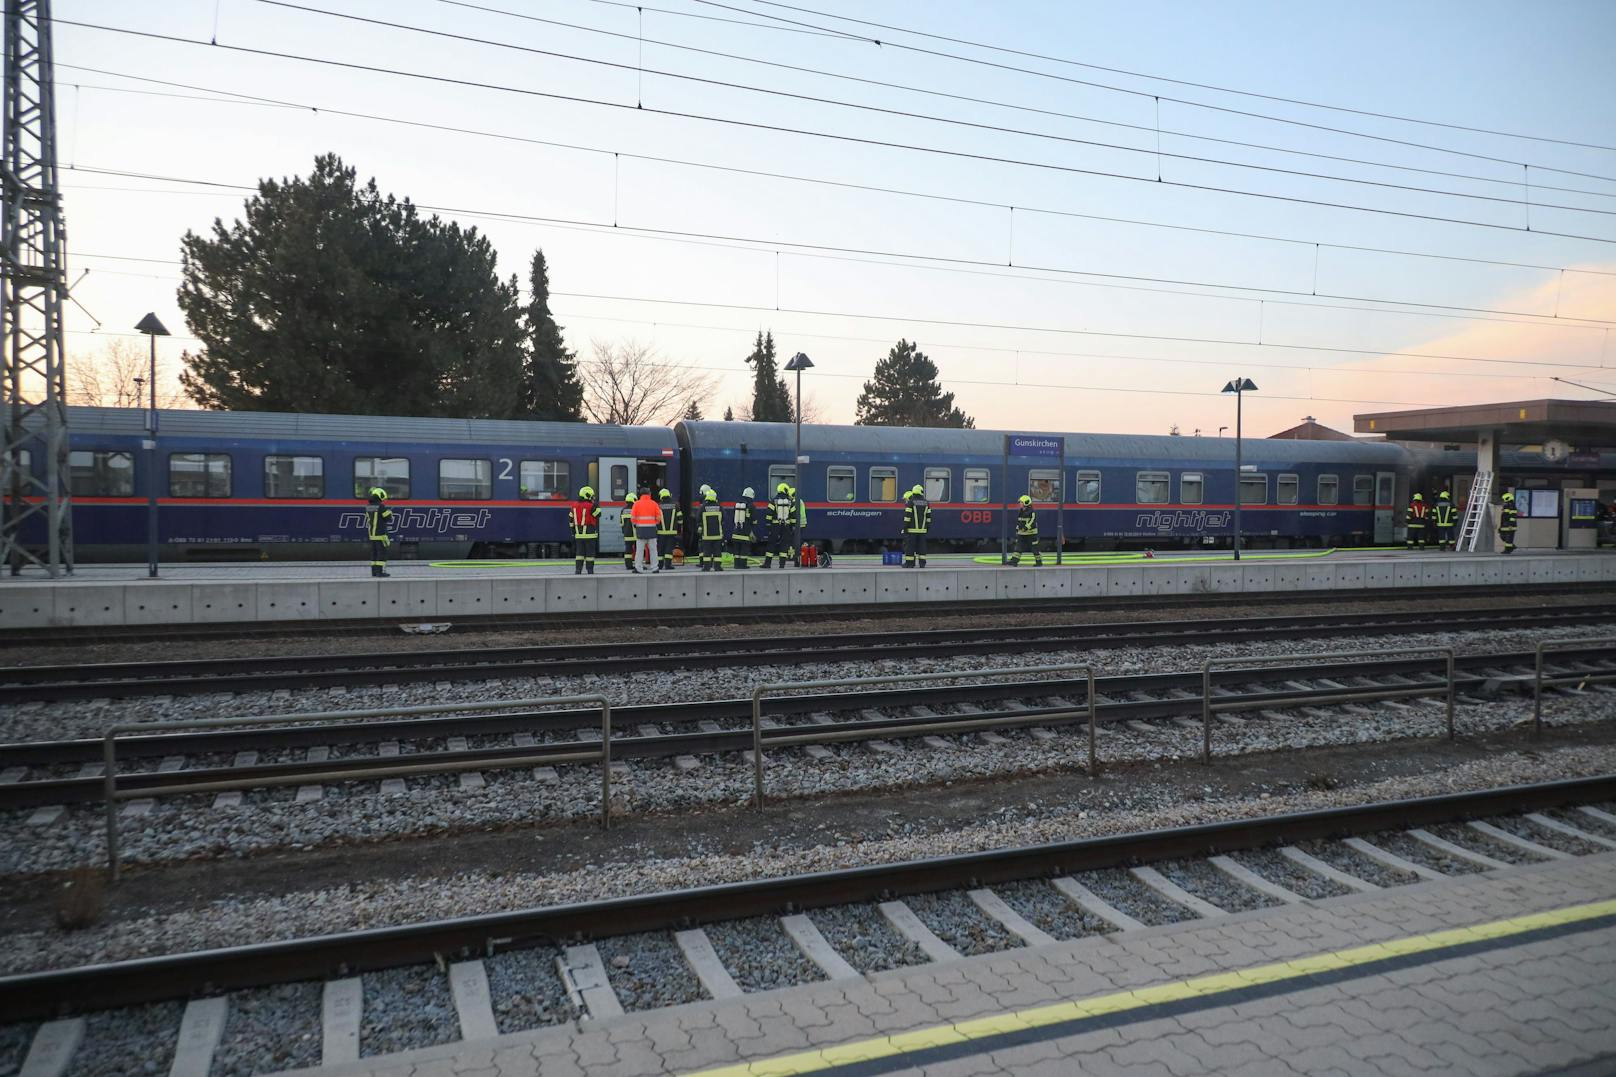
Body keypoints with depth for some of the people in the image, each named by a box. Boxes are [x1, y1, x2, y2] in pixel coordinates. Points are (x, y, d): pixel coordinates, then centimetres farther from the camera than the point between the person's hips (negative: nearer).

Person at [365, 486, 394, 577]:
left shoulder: (368, 506, 8)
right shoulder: (381, 506, -15)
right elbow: (389, 519, -12)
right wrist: (389, 512, 10)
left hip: (371, 534, 8)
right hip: (380, 534, -8)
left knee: (374, 552, 11)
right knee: (382, 552, -5)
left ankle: (374, 571, 12)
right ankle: (380, 571, -8)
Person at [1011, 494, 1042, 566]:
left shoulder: (1032, 512, -13)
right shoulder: (1021, 511, 12)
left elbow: (1032, 522, -22)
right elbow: (1018, 521, 19)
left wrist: (1026, 527, -30)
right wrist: (1017, 530, 15)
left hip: (1031, 533, -7)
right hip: (1021, 533, 7)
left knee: (1034, 547, 1)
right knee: (1018, 546, -2)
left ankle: (1039, 561, 11)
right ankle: (1014, 560, -7)